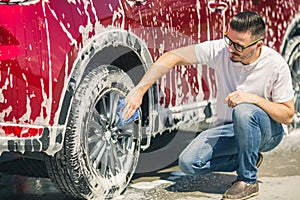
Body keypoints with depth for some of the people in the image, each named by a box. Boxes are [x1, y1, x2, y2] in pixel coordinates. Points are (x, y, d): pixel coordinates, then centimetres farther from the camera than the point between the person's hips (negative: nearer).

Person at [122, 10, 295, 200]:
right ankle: (249, 160, 7)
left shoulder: (276, 65, -21)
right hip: (231, 130, 4)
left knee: (244, 111, -38)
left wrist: (255, 98, -31)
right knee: (188, 163, -16)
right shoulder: (220, 49, -17)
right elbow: (170, 57, -15)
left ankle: (248, 181, -18)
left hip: (268, 130, -4)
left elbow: (288, 115, -15)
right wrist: (139, 91, -25)